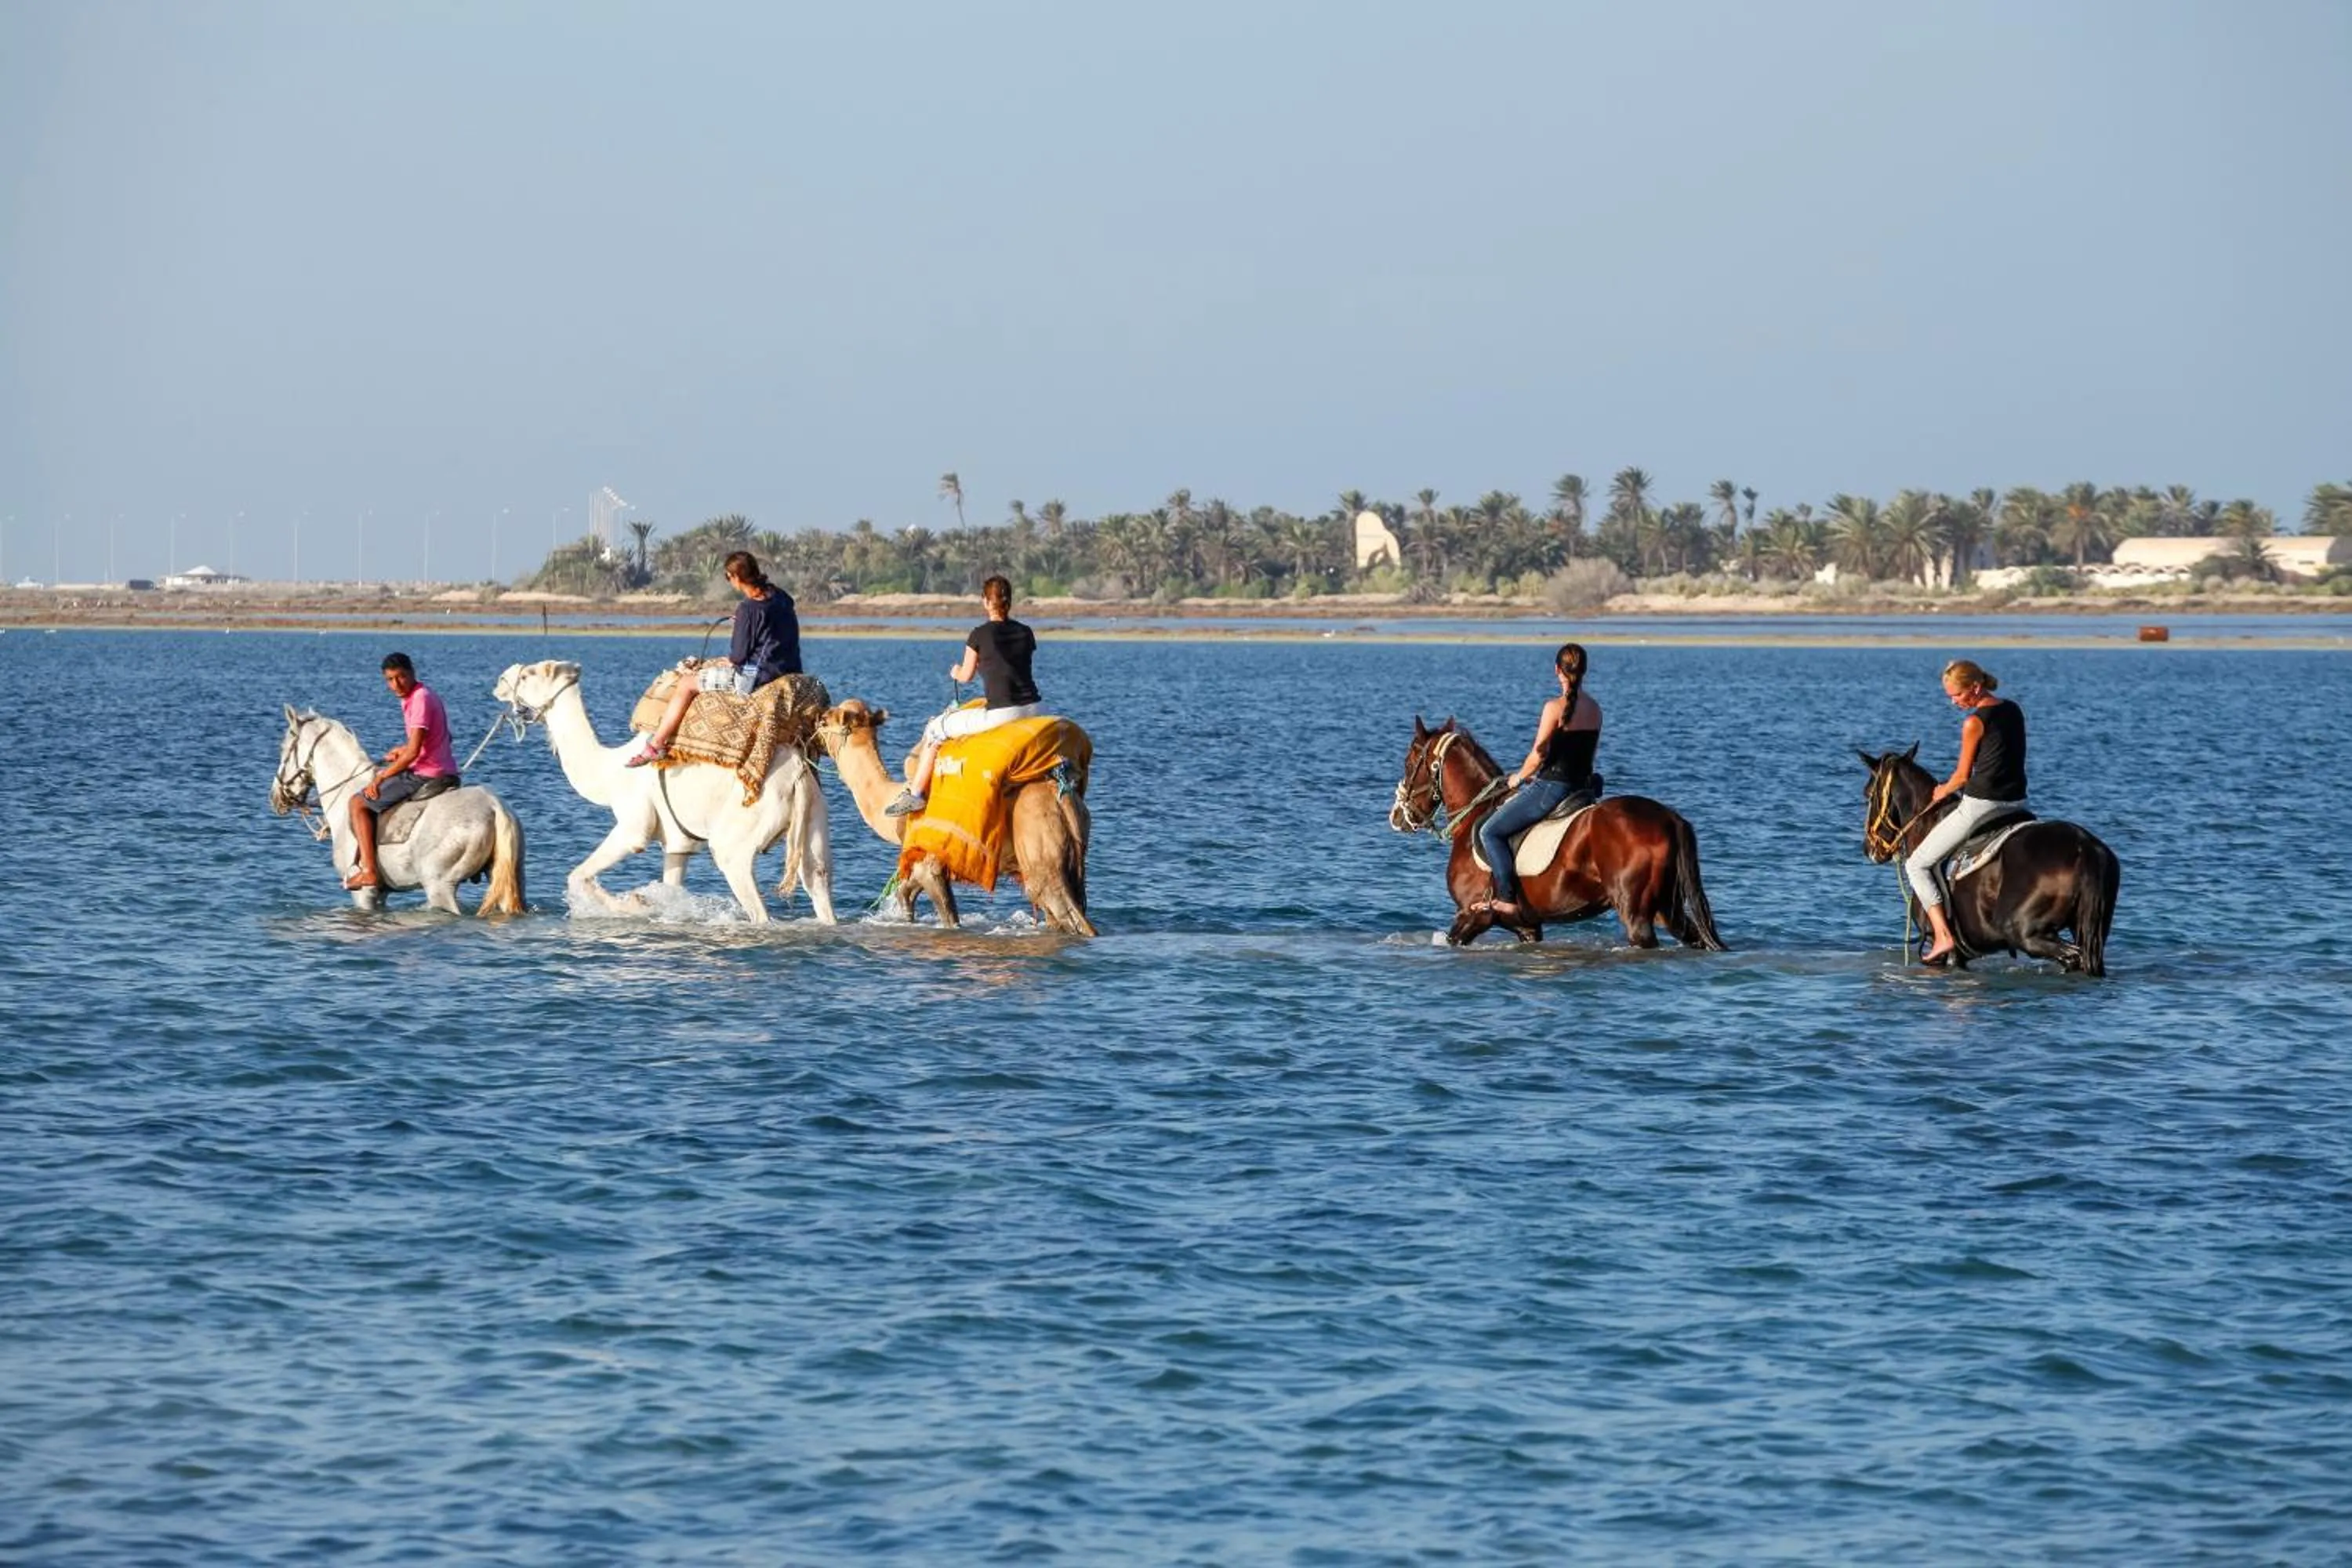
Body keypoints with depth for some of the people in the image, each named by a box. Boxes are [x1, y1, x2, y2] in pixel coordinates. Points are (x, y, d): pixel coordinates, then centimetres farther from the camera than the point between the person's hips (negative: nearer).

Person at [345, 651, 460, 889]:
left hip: (425, 776, -10)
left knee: (358, 803, -4)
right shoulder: (422, 695, 13)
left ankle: (369, 871, -13)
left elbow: (413, 753, -23)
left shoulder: (420, 699, -17)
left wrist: (380, 778, -15)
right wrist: (403, 749, 18)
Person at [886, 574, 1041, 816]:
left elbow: (965, 676, 8)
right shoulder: (1025, 633, 9)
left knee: (935, 729, 12)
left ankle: (915, 793, 12)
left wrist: (956, 673, 32)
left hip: (1000, 714, -5)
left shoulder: (980, 634, -3)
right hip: (1034, 710, 5)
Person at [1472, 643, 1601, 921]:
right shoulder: (1594, 709, 9)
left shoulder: (1556, 707, -15)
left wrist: (1519, 777, 6)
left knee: (1490, 832, -2)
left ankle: (1509, 900, -13)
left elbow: (1539, 753, -14)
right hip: (1582, 785, 9)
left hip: (1552, 788, -9)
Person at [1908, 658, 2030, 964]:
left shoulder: (1974, 723, -12)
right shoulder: (2014, 711, 10)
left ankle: (1943, 936, -9)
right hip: (2017, 803, 8)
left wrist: (1943, 792, 16)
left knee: (1917, 866, 3)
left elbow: (1963, 776, -6)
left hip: (1980, 806, -8)